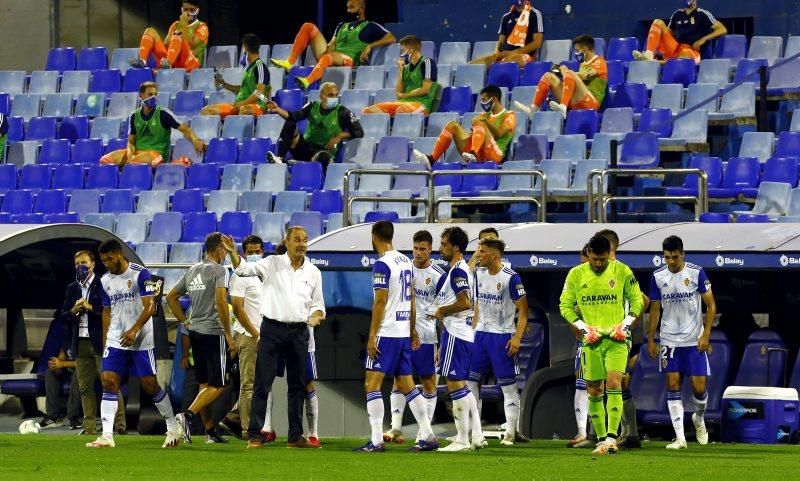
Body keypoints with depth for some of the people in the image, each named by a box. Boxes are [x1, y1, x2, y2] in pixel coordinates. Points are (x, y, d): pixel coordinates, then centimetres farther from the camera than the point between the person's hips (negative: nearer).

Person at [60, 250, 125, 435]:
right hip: (80, 343, 6)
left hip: (100, 342, -6)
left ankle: (120, 425, -7)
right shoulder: (72, 289, 16)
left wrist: (90, 307, -14)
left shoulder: (103, 285, -1)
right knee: (85, 387, 4)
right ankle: (90, 428, 6)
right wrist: (74, 311, -5)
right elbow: (63, 315, 15)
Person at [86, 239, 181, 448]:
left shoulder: (140, 274, -9)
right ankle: (107, 436, -12)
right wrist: (105, 343, 15)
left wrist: (134, 330, -26)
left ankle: (173, 428, 17)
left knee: (150, 384, -2)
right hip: (115, 341, 5)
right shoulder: (106, 281, 11)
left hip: (141, 341, -5)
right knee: (109, 382, -9)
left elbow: (150, 306, -15)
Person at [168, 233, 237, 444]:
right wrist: (229, 335, -15)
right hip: (213, 332, -8)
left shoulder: (192, 271, 13)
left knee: (204, 383, 13)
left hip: (194, 331, 8)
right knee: (217, 385, -4)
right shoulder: (219, 271, -9)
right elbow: (221, 302, -20)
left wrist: (185, 321, 22)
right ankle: (188, 415, -23)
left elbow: (171, 297, 19)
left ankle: (210, 431, 15)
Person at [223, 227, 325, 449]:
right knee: (262, 383, -5)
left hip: (299, 332, 3)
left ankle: (295, 436, 14)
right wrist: (233, 253, -29)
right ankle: (255, 435, -4)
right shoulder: (272, 264, 0)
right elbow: (243, 269, -10)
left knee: (297, 385, 7)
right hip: (272, 329, -3)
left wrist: (315, 316, -7)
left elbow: (317, 303, 15)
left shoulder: (313, 272, 10)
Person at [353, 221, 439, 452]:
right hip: (404, 332, 8)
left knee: (372, 384, -5)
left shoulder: (382, 265, -13)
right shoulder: (406, 262, 12)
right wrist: (413, 330, 26)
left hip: (386, 333, -8)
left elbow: (380, 302, -17)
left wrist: (372, 336, -16)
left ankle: (376, 440, -11)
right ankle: (427, 436, 11)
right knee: (406, 384, 13)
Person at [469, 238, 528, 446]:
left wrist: (517, 338, -17)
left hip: (502, 336, -7)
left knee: (508, 385, -2)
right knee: (470, 380, 4)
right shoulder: (479, 274, 8)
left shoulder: (511, 278, -12)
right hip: (481, 334, 7)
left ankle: (510, 433, 3)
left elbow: (523, 310, -10)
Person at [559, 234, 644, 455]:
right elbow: (565, 305, 7)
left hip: (616, 338, -2)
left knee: (614, 383, -17)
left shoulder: (622, 271, 0)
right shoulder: (576, 274, 2)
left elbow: (637, 300, 8)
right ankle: (601, 439, 12)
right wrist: (583, 327, -5)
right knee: (594, 391, 3)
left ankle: (612, 437, -18)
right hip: (591, 339, 2)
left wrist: (625, 324, -5)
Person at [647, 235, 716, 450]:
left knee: (699, 388, -3)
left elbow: (711, 306, -2)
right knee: (673, 386, -5)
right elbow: (655, 310, 11)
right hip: (669, 341, 2)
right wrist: (650, 340, 8)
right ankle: (680, 437, -4)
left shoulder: (696, 273, -6)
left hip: (695, 341, -2)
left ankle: (699, 418, 29)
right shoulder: (658, 277, 2)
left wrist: (706, 334, -9)